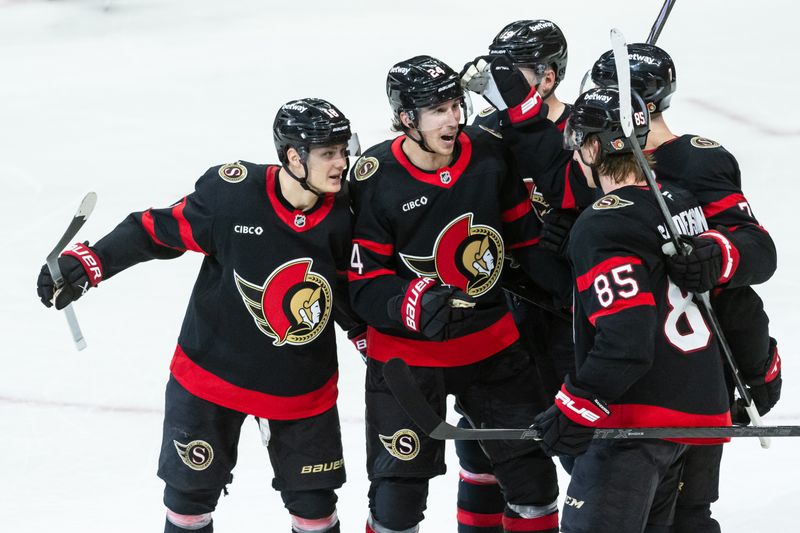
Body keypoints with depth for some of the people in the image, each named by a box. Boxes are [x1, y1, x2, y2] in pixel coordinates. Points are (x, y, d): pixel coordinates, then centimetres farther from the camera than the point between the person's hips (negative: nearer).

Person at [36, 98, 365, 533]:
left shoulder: (343, 218, -12)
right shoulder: (231, 192, -21)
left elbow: (349, 298, 0)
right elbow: (157, 230, -12)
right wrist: (87, 262, -19)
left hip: (301, 387, 2)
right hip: (213, 369, -2)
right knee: (191, 488, 11)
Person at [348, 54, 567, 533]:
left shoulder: (490, 155, -7)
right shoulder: (377, 180, -17)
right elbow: (365, 285, -16)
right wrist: (414, 304, -33)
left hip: (490, 341, 4)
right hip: (406, 350, -3)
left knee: (531, 466, 9)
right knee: (399, 483, 0)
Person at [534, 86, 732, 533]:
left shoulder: (600, 228, -17)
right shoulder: (682, 201, 9)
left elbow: (625, 341, -24)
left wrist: (575, 409, -19)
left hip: (640, 418, -9)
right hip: (697, 406, 9)